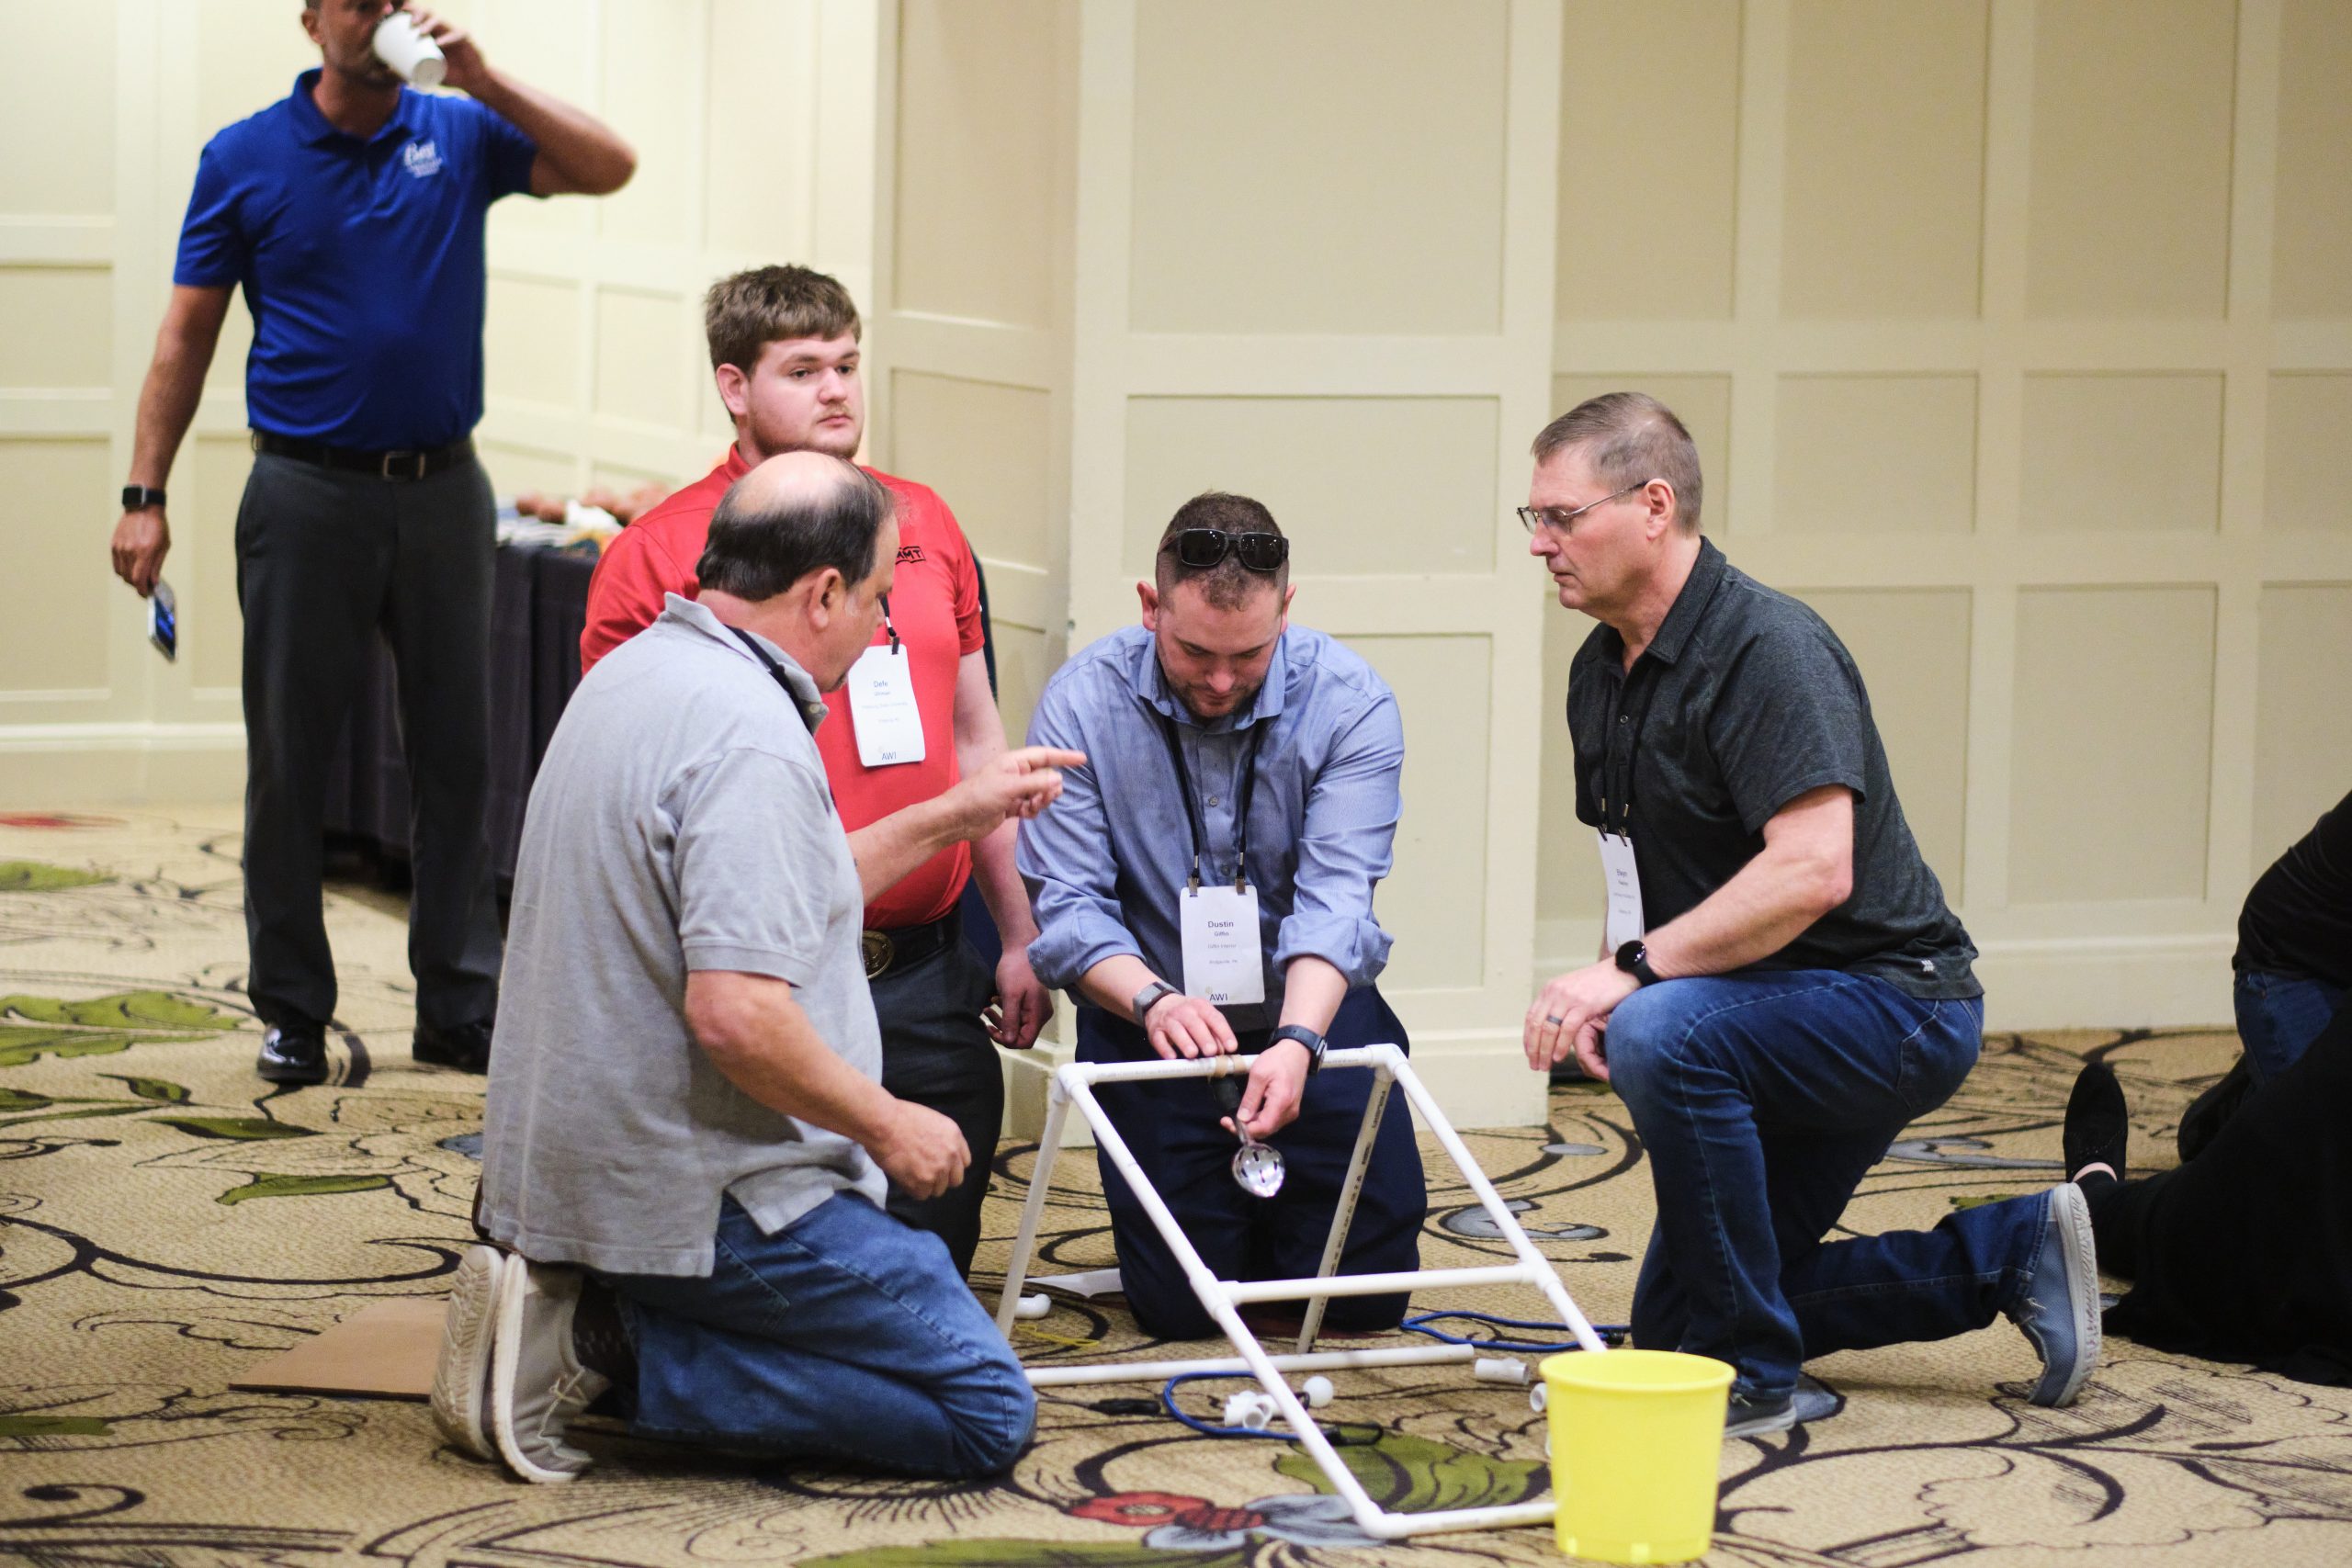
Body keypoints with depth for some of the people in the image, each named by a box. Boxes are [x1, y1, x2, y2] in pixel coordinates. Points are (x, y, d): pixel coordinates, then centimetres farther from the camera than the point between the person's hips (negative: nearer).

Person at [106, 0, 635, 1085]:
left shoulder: (459, 135, 5)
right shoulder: (245, 160, 0)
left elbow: (608, 169, -5)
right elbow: (187, 333, 1)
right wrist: (144, 496, -5)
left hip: (442, 487, 2)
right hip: (307, 493, -2)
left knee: (457, 754, 5)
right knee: (289, 759, 2)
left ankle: (460, 1009, 12)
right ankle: (292, 1013, 12)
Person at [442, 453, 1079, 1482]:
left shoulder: (639, 671, 11)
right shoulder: (752, 736, -21)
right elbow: (735, 1010, -28)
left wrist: (949, 817, 26)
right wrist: (887, 1124, -13)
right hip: (699, 1194, -10)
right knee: (986, 1412, -4)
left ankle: (584, 1319, 6)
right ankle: (619, 1348, -10)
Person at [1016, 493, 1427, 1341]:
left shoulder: (1350, 701, -14)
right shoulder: (1081, 705, -13)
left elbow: (1335, 898, -22)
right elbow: (1068, 910, -16)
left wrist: (1297, 1041, -39)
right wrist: (1154, 1001, -36)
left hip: (1313, 1013, 0)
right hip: (1153, 1019, 0)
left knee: (1368, 1293, -4)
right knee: (1182, 1305, -5)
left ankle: (1278, 1190, 30)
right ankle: (1221, 1203, 30)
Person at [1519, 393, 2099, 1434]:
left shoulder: (1767, 648, -22)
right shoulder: (1601, 671, 6)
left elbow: (1813, 871, -33)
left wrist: (1632, 971, -33)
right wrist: (1608, 987, -4)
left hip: (1892, 999, -10)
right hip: (1772, 1018, 10)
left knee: (1664, 1036, -37)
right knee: (1672, 1329, 13)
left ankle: (1749, 1375, -23)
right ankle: (2010, 1252, 19)